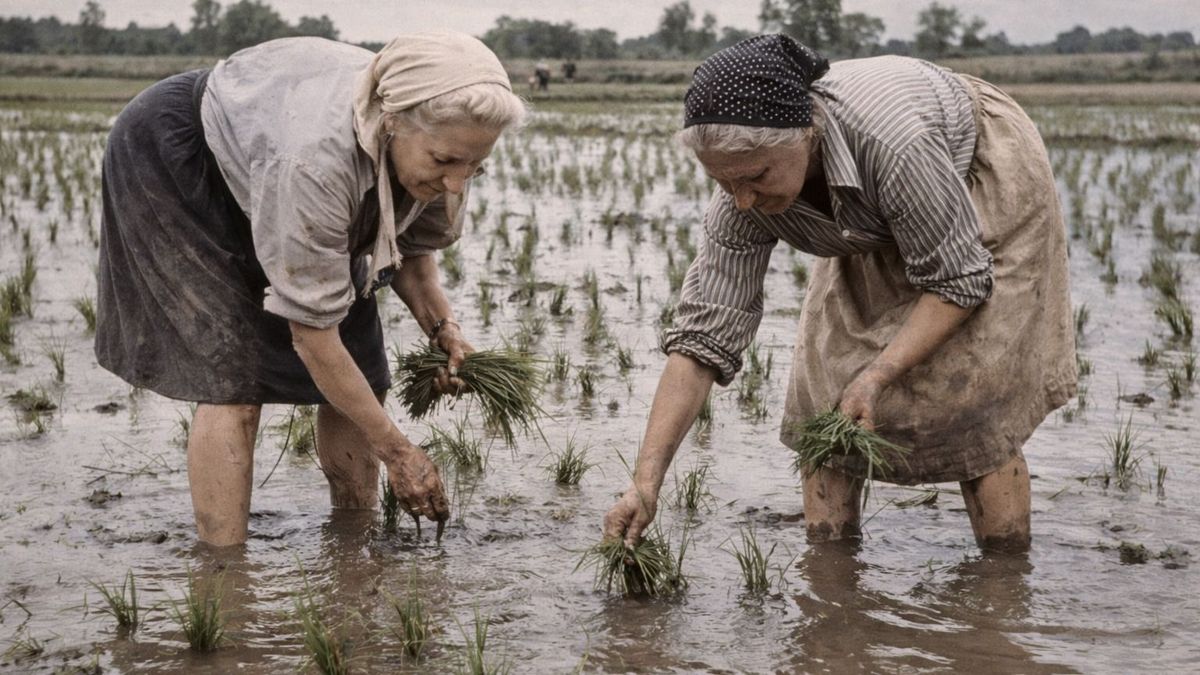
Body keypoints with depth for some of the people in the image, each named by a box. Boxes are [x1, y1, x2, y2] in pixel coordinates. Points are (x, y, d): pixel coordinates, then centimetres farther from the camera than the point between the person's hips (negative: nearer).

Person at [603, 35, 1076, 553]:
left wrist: (875, 377, -39)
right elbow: (702, 335, -26)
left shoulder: (895, 143, -44)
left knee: (967, 396, -14)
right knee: (825, 387, -5)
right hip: (877, 228, 5)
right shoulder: (744, 191, -27)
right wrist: (645, 482, -32)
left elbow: (959, 281, -29)